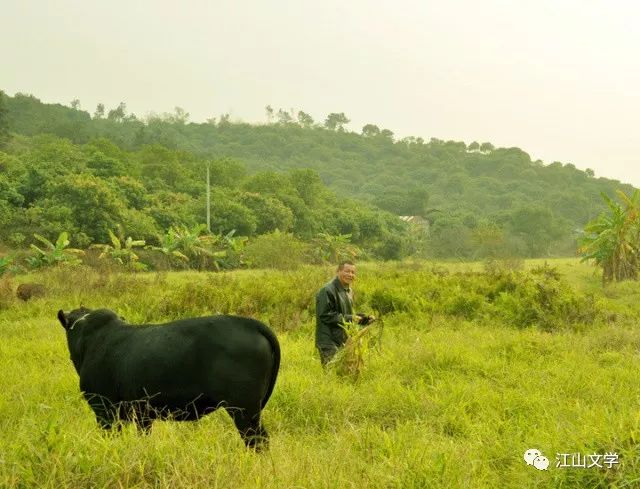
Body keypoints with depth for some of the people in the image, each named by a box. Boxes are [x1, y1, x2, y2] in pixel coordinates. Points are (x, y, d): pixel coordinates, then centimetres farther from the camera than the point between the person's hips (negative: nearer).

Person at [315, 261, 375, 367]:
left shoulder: (349, 291, 15)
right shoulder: (328, 290, -15)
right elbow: (325, 315, -21)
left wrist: (365, 318, 7)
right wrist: (348, 318, -20)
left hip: (344, 342, 9)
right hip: (329, 343, -9)